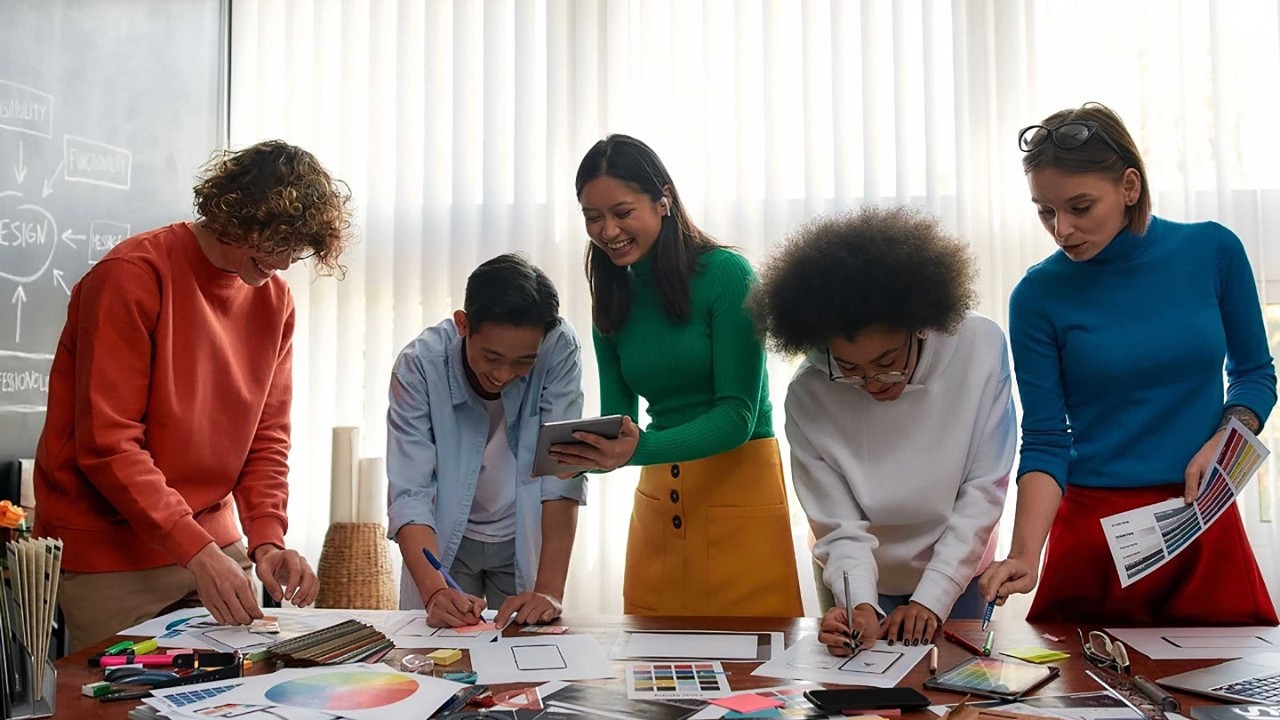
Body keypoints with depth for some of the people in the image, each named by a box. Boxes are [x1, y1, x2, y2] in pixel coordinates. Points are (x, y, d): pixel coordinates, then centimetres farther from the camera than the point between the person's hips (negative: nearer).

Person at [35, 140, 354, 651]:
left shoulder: (274, 298, 4)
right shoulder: (133, 275, -15)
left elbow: (268, 436, 4)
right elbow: (107, 445, -19)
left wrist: (266, 539, -11)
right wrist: (197, 551, -25)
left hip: (213, 545, 6)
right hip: (110, 559, -5)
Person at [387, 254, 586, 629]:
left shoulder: (560, 347, -23)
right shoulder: (419, 364, -23)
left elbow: (563, 473, -25)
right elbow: (408, 494, -25)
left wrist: (549, 591, -32)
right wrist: (435, 592, -40)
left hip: (525, 540, 1)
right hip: (443, 539, 0)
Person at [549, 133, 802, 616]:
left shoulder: (727, 274, -11)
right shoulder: (614, 303, 7)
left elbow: (738, 413, -15)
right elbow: (617, 420, 8)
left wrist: (640, 449, -29)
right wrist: (583, 456, -14)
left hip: (741, 492, -5)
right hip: (657, 500, 5)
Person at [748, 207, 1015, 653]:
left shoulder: (980, 346, -23)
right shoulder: (808, 398, -24)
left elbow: (984, 490, -19)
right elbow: (841, 529, -20)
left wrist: (932, 598, -21)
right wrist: (860, 606, -37)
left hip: (958, 575, 1)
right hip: (867, 588, 0)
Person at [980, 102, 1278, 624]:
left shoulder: (1212, 250, -3)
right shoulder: (1039, 296, -9)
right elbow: (1045, 440, -8)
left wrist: (1223, 443, -10)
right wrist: (1024, 554, -20)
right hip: (1093, 534, -2)